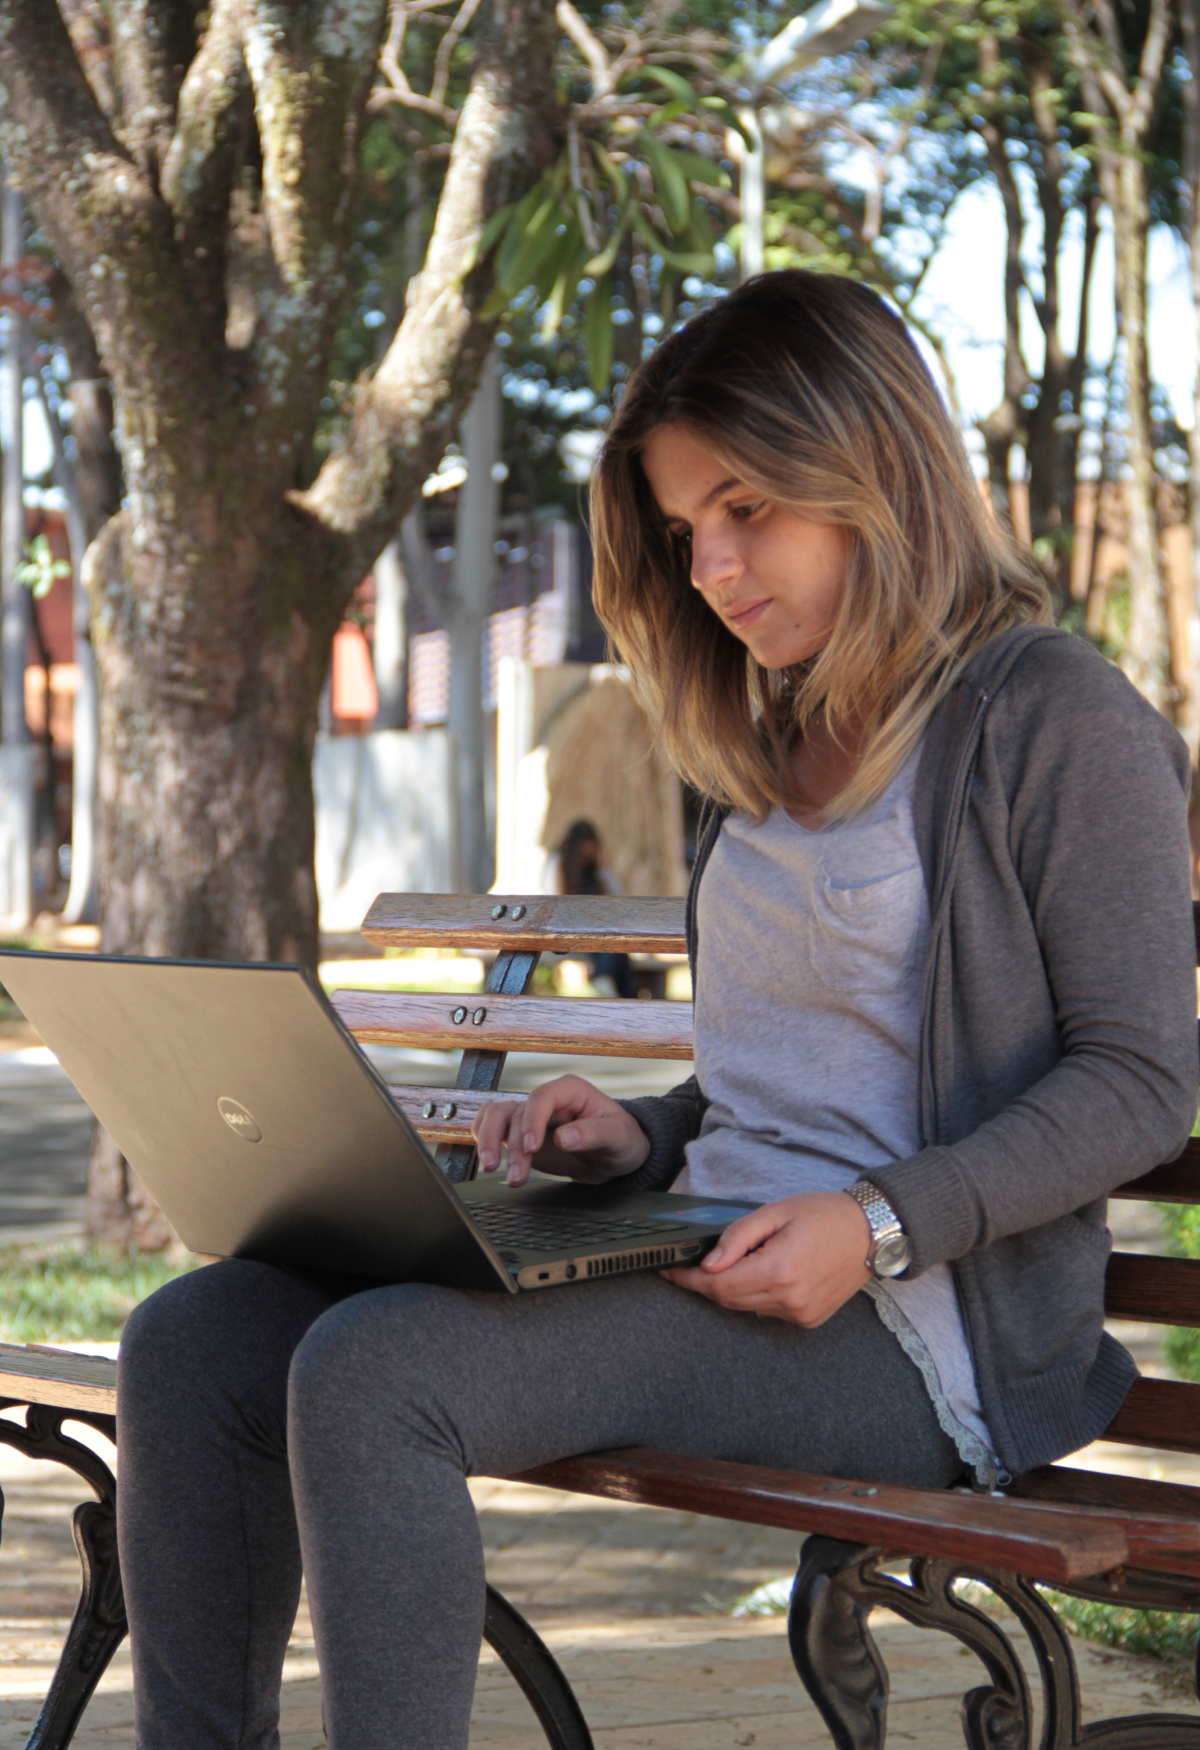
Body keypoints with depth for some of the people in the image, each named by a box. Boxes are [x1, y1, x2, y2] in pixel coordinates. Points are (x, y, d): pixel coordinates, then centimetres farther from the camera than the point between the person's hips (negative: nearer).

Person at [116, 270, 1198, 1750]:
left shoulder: (1059, 722, -5)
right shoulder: (778, 739, 20)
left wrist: (883, 1226, -20)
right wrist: (647, 1136, 7)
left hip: (910, 1322, -8)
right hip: (713, 1267, 8)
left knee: (373, 1374, -29)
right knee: (195, 1344, -7)